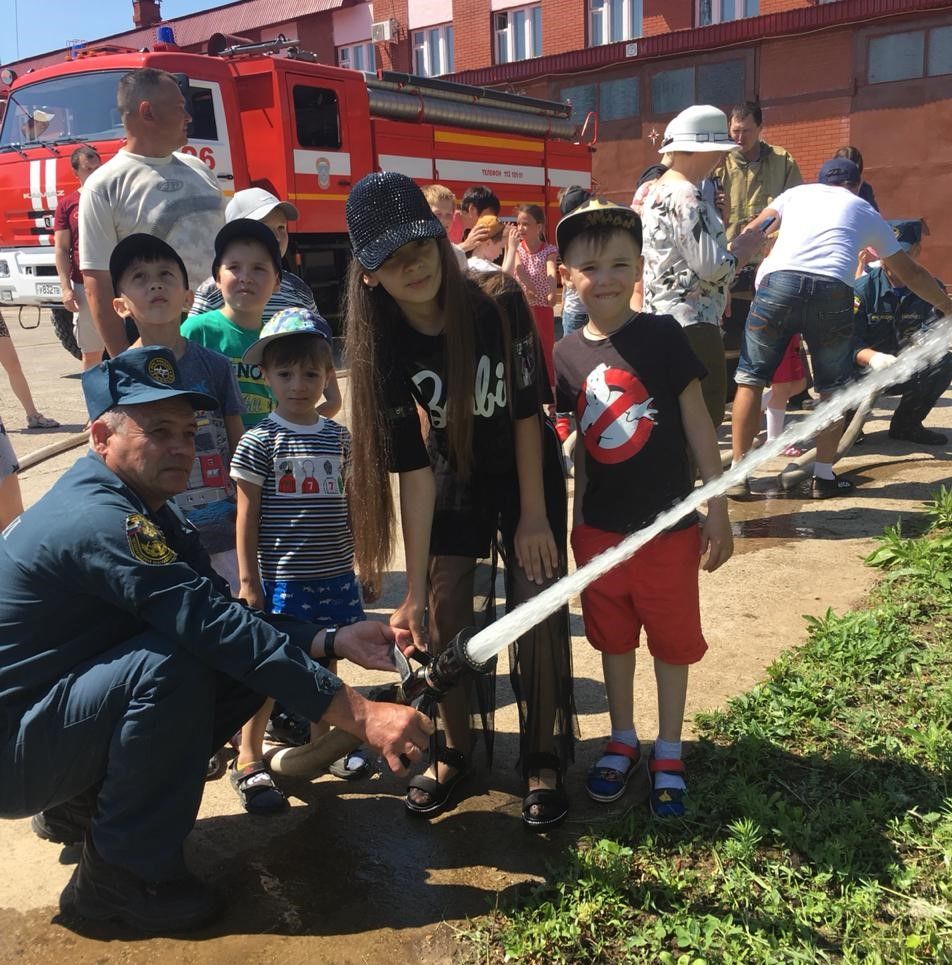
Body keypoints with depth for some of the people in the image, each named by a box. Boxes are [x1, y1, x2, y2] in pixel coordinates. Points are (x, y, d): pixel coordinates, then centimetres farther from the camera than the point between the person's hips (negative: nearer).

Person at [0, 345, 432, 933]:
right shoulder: (100, 521, -27)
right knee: (172, 664, -31)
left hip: (65, 703, 9)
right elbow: (220, 629, -33)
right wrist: (361, 714, -33)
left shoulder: (147, 511, 4)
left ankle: (82, 805, 12)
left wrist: (335, 641, -14)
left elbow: (225, 618, 1)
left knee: (250, 664, -3)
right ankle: (124, 875, -11)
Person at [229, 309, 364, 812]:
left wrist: (364, 562, 15)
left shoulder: (338, 437, 6)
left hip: (335, 576, 5)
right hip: (280, 577, -5)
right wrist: (248, 579, -9)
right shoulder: (260, 441, -8)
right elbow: (247, 514, -7)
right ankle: (248, 760, 18)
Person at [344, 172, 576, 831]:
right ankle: (455, 751, 22)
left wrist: (533, 514, -13)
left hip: (529, 470, -1)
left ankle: (543, 761, 12)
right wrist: (414, 589, -25)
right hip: (455, 476, 2)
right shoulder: (386, 342, -20)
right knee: (444, 615, -1)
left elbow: (526, 411, -15)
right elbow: (412, 466, -22)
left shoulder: (499, 304, -25)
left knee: (539, 610, -8)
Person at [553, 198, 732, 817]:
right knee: (613, 639, 17)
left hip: (668, 526, -3)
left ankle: (669, 754, 30)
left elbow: (698, 424, -7)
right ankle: (623, 741, 38)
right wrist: (576, 517, 7)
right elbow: (584, 443, 6)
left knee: (672, 643, 11)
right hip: (600, 529, 3)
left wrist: (717, 509, -7)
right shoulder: (568, 354, -1)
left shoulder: (663, 336, -10)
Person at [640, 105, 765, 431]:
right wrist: (746, 246, -2)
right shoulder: (687, 197, -15)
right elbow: (713, 268, -19)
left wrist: (734, 245, 15)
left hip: (661, 318, 10)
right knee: (704, 418, -4)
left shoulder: (658, 191, 15)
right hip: (692, 326, -10)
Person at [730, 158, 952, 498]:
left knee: (750, 379, 10)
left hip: (778, 282, 0)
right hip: (832, 292, 0)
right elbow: (910, 272, 35)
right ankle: (823, 476, 18)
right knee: (834, 388, 17)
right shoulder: (865, 212, 29)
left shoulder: (796, 193, 29)